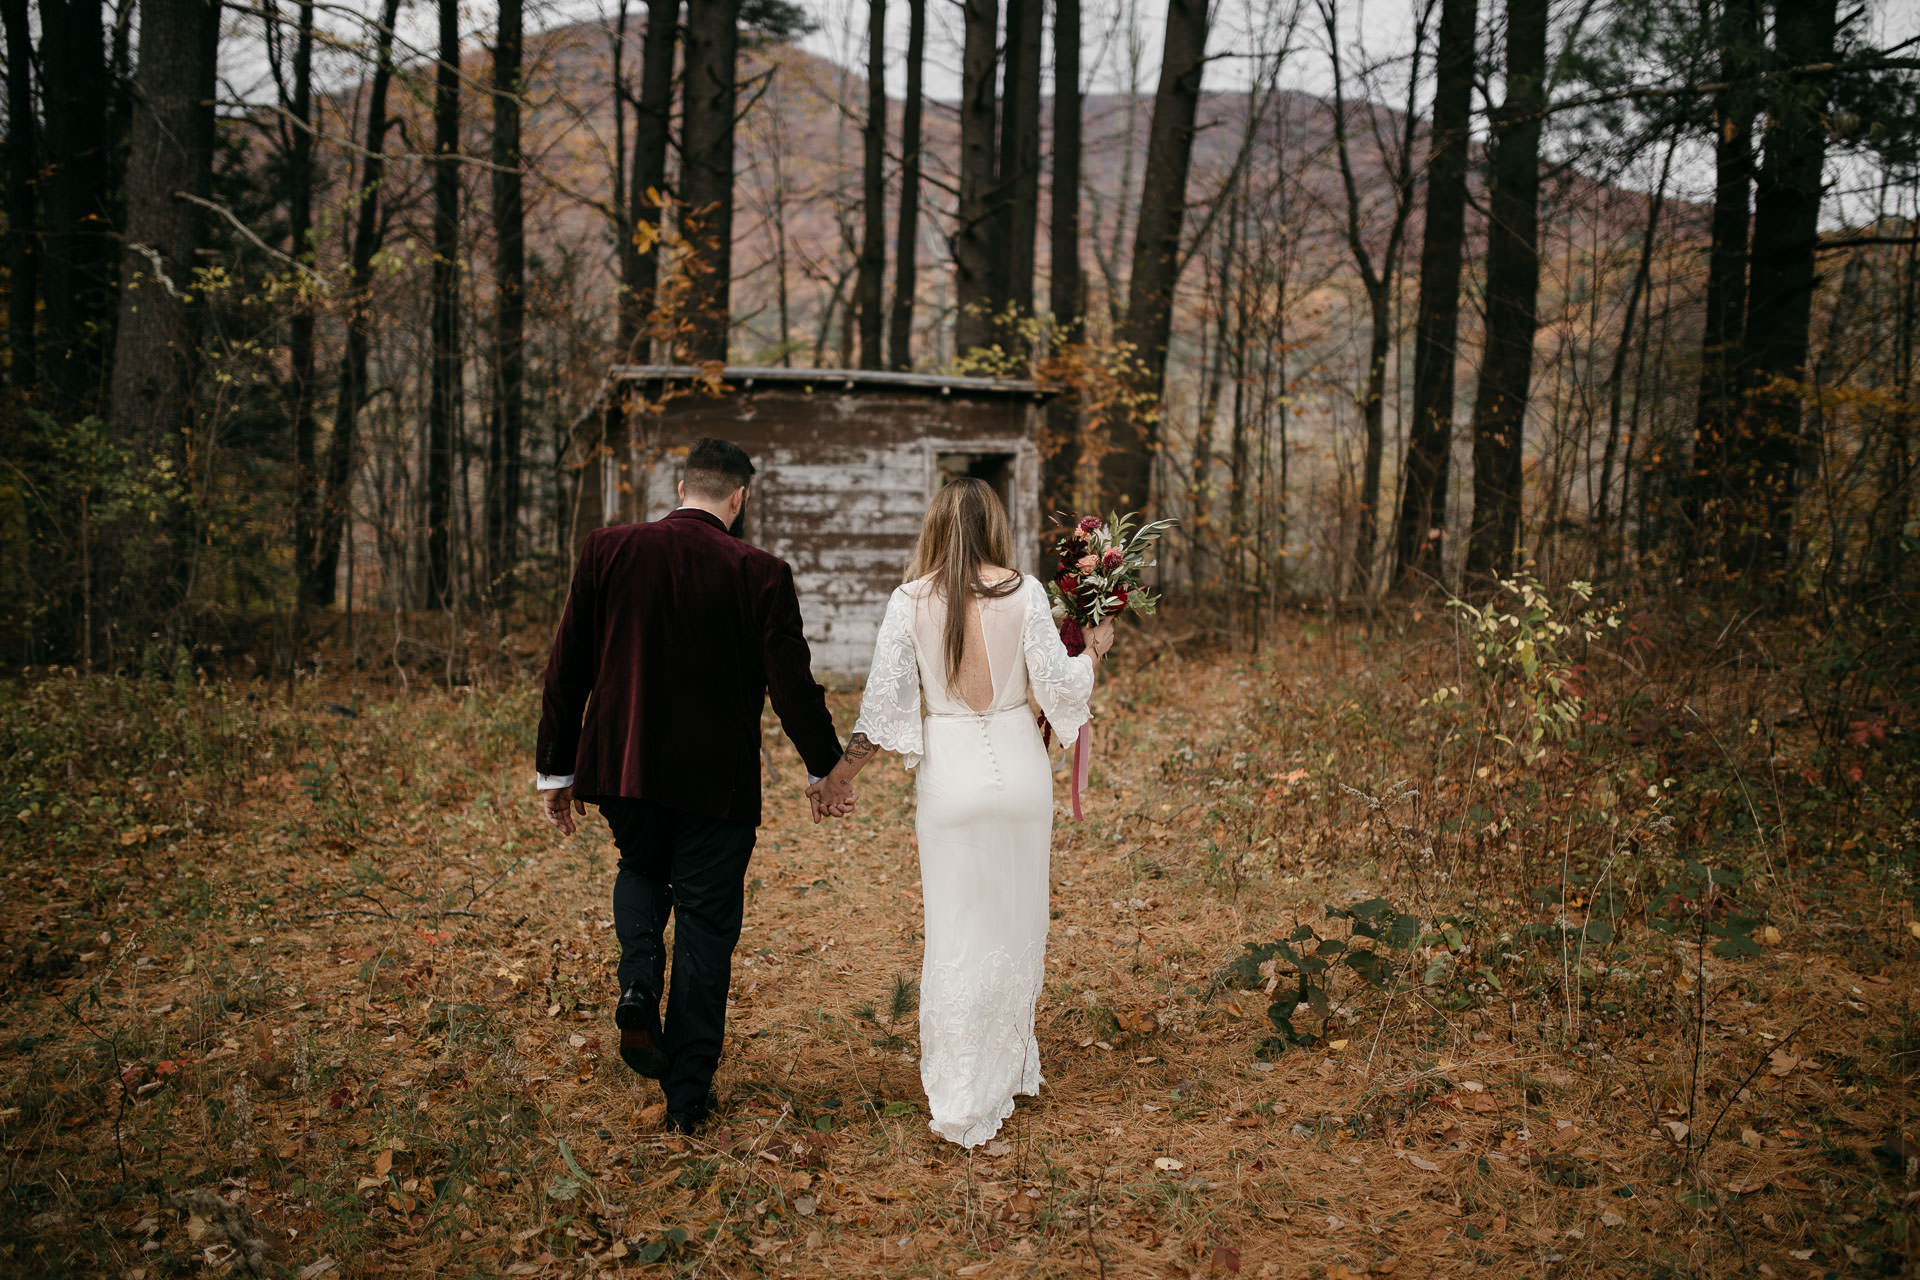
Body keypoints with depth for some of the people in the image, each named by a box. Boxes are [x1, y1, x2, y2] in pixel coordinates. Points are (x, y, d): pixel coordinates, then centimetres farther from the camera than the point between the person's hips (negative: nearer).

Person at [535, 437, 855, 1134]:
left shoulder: (608, 550, -3)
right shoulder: (760, 573, -10)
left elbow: (566, 667, 0)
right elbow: (793, 682, -8)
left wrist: (556, 768, 9)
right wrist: (825, 767, 8)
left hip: (621, 767, 3)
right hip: (716, 781, -2)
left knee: (641, 870, 30)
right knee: (705, 926, 10)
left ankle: (639, 989, 6)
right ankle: (688, 1094, 17)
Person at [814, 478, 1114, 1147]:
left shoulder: (910, 600, -4)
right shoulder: (1024, 591, -5)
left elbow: (885, 695, -4)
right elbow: (1056, 683, -5)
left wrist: (844, 768, 5)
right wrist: (1092, 651, 14)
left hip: (949, 771, 0)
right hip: (1018, 764, 1)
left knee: (956, 934, 6)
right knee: (1016, 921, 17)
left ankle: (962, 1103, 11)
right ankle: (1012, 1066, 34)